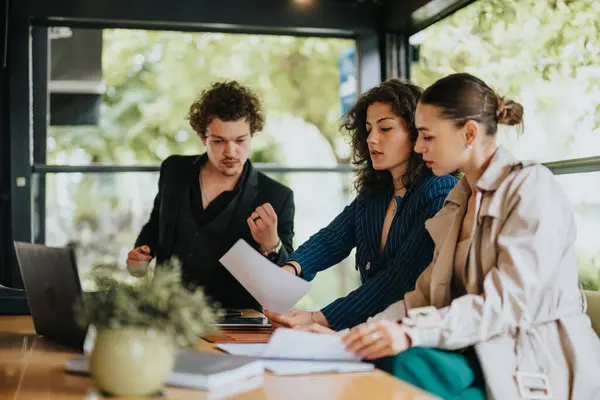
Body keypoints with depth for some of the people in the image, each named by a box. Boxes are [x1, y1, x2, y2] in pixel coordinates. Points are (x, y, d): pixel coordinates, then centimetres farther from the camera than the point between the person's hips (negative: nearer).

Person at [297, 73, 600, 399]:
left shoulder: (531, 186, -9)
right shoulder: (458, 201, 15)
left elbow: (509, 301, -20)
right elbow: (427, 293, 8)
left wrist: (411, 334, -31)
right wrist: (351, 335, -6)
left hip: (538, 366, -6)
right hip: (485, 355, 6)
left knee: (406, 364, -30)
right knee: (381, 358, -23)